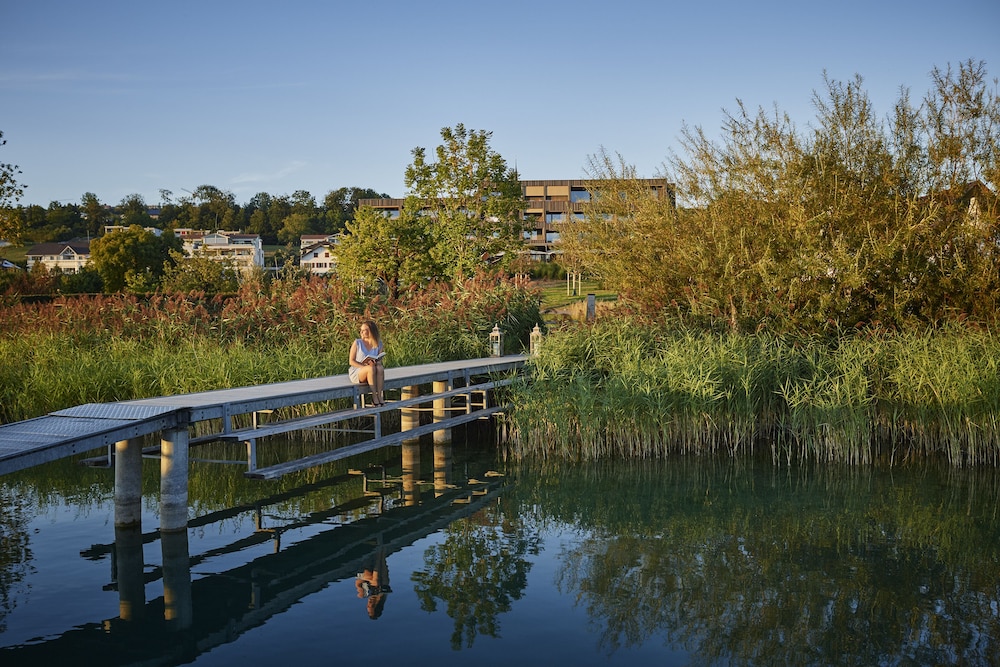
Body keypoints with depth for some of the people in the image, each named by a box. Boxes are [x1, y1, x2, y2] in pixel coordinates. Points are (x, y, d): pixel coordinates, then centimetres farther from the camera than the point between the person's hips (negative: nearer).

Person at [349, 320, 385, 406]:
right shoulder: (357, 342, -4)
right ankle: (374, 397, -31)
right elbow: (351, 361, -6)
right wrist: (364, 366, -22)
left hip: (370, 374, 3)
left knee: (380, 368, -32)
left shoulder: (378, 344, 4)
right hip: (356, 373, -3)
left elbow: (380, 361, 6)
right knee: (371, 368, -35)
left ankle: (380, 396, -30)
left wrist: (375, 362, -19)